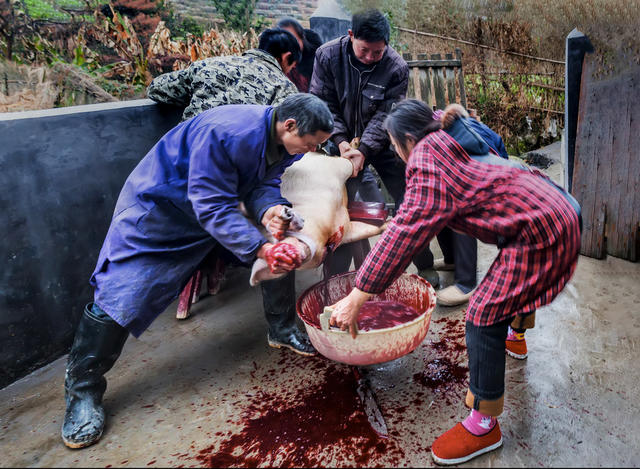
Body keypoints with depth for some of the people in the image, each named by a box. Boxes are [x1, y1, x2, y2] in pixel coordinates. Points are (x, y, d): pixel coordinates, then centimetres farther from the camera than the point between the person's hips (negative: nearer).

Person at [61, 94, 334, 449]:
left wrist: (269, 209, -31)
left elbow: (264, 183, -8)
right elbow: (213, 207, -36)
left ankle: (282, 330, 23)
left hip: (219, 204, 8)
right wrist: (261, 249, -42)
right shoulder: (224, 133, -36)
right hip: (160, 206, -7)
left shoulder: (286, 141, -9)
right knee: (119, 296, -12)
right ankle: (83, 392, 7)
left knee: (280, 251, 2)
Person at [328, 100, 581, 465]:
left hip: (538, 228, -11)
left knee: (484, 318, -8)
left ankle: (484, 427, 4)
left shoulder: (427, 154, -13)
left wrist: (356, 297, -21)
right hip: (559, 212, 11)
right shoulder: (451, 143, 16)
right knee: (514, 285, 35)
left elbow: (408, 230, -22)